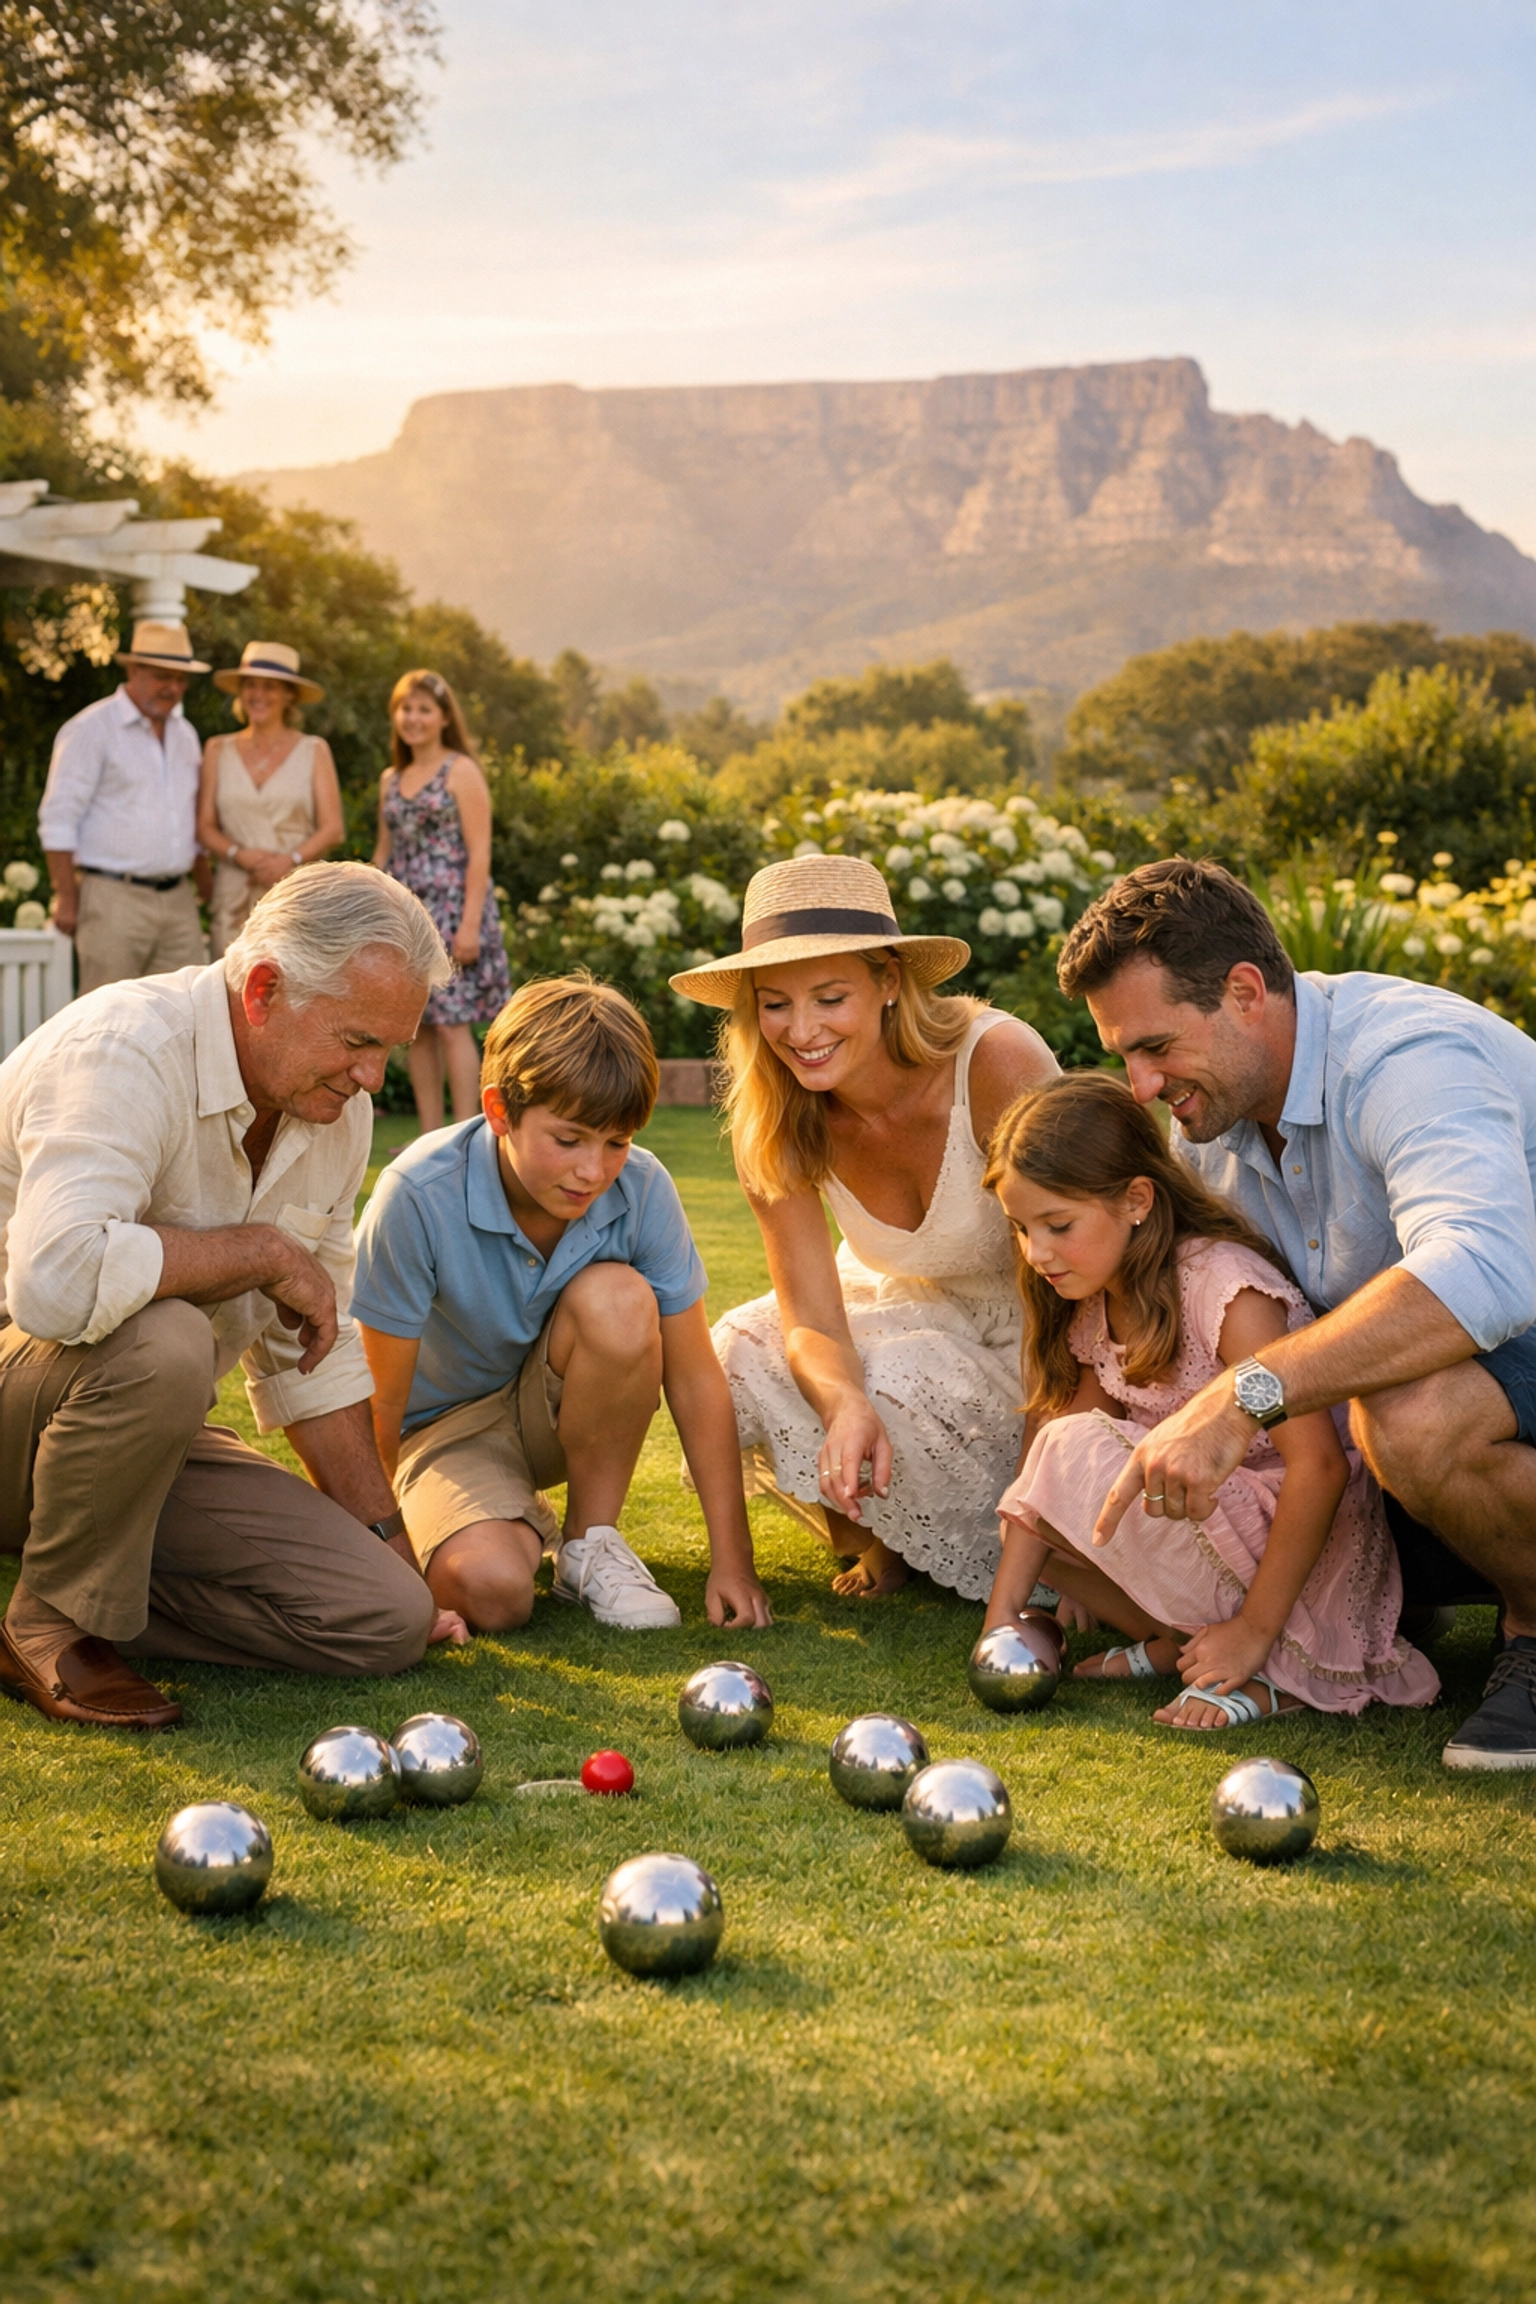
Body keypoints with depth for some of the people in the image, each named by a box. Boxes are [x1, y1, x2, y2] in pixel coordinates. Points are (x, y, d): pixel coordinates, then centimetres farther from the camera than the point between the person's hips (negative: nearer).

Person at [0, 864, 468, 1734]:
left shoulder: (336, 1109, 3)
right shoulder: (124, 1050, -23)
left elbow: (313, 1353, 12)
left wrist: (395, 1557, 11)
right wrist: (264, 1252, -26)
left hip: (142, 1430, 7)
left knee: (386, 1620, -9)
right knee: (160, 1343, -39)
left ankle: (90, 1589, 4)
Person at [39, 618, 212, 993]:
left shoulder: (184, 734, 17)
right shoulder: (92, 729, -4)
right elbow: (59, 818, -8)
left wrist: (205, 886, 20)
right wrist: (66, 897, -13)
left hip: (178, 901, 6)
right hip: (114, 898, -6)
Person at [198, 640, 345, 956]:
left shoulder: (313, 750, 10)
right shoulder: (218, 750, 14)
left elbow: (333, 829, 4)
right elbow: (204, 826, 10)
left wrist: (291, 860, -12)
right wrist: (240, 855, -10)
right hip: (234, 897, 2)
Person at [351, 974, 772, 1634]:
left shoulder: (642, 1190, -21)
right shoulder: (418, 1197, -28)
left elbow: (695, 1378, -15)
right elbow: (379, 1405, -19)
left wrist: (732, 1558, -16)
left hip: (561, 1407, 2)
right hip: (447, 1425, -2)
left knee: (619, 1300, -31)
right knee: (491, 1590, -32)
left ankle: (590, 1542, -9)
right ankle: (521, 1524, 8)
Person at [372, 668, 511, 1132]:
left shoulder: (461, 772, -3)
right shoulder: (391, 779, 15)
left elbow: (479, 853, -9)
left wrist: (470, 923, -16)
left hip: (449, 909, -6)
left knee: (451, 1024, -9)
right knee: (415, 1028, 5)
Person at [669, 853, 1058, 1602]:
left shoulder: (997, 1063, -30)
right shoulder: (777, 1124, -17)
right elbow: (811, 1321, -20)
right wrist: (844, 1403, -44)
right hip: (909, 1311, 4)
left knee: (897, 1386, -32)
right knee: (742, 1353, -22)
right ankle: (891, 1533, 4)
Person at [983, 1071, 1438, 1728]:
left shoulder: (1223, 1285, -20)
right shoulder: (1098, 1310, 4)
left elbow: (1319, 1463, -26)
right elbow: (1040, 1493, 4)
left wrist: (1255, 1630, -25)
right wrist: (1003, 1612, -8)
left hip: (1311, 1558, -8)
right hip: (1201, 1518, 8)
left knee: (1081, 1457, -24)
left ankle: (1278, 1667, -17)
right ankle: (1179, 1641, -3)